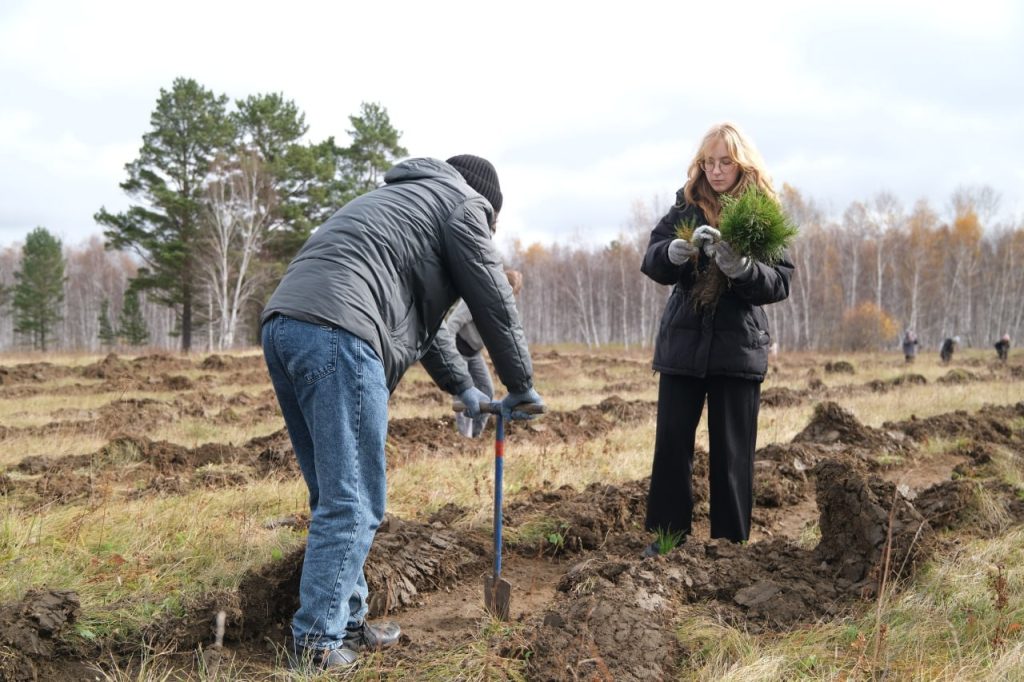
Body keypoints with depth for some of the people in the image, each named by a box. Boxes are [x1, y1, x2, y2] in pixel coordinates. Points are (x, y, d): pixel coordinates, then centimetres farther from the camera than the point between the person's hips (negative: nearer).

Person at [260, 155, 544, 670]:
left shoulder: (402, 199, 37)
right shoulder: (461, 202, 12)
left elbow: (419, 308, 41)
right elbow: (494, 303, 10)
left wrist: (461, 386, 45)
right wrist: (521, 387, 22)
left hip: (282, 323, 9)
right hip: (335, 332, -9)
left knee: (334, 496, 15)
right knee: (352, 503, -4)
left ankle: (346, 622, 21)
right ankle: (317, 644, -2)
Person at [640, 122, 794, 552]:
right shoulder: (687, 207, 6)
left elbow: (781, 282, -8)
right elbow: (652, 262, -3)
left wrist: (741, 268, -27)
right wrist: (678, 250, -25)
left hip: (738, 347, -2)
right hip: (683, 343, 2)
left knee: (732, 450, 3)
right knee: (672, 441, 2)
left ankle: (731, 543, 13)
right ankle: (669, 534, 13)